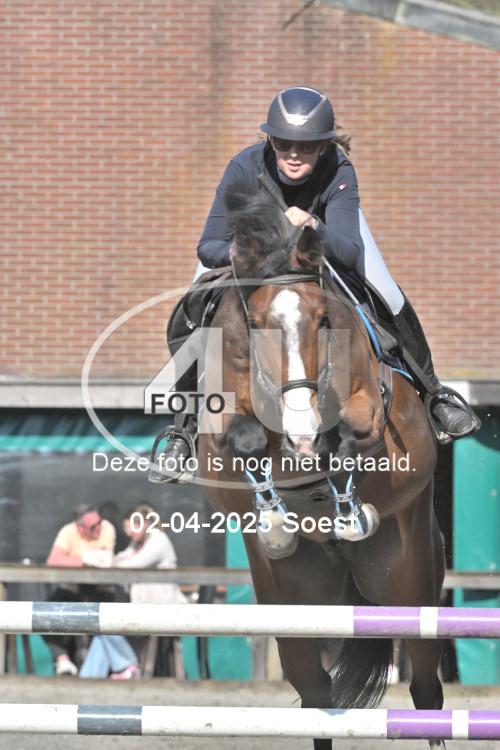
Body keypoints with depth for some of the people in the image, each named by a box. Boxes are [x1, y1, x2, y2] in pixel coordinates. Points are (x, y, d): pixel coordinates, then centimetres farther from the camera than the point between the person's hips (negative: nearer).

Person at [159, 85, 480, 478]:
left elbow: (349, 251, -46)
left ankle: (434, 393, 9)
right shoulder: (246, 168, -38)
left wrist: (312, 226, -65)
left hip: (327, 227, 0)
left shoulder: (339, 172, -38)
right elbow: (208, 247, -35)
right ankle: (184, 428, -1)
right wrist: (234, 251, -58)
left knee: (389, 296, -15)